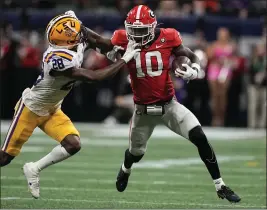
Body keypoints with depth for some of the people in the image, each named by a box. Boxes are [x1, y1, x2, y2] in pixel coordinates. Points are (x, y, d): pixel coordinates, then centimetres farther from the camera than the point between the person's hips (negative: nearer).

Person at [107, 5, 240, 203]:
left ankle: (220, 186, -7)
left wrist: (193, 71, -22)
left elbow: (193, 57, -1)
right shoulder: (123, 41, -12)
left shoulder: (167, 38, -12)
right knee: (136, 152, 19)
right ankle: (125, 170, 58)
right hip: (143, 110, 1)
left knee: (200, 139, -17)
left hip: (169, 105, -1)